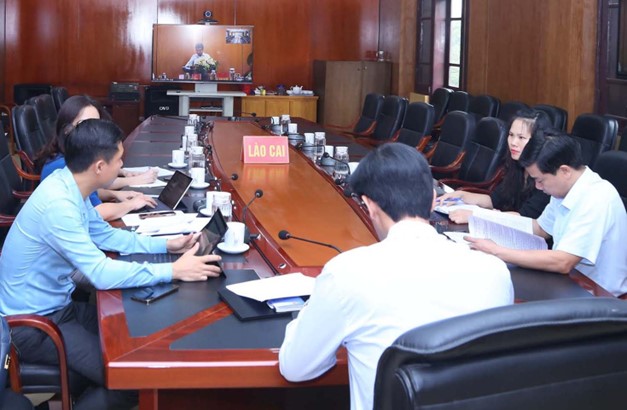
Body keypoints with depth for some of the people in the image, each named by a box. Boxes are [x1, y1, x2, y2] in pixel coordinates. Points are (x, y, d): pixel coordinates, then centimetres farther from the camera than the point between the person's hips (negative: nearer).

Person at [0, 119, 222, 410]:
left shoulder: (70, 186, 0)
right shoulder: (58, 203, -30)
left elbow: (106, 235, 13)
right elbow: (102, 274, -33)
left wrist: (167, 244, 4)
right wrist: (174, 271, -28)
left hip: (56, 306, 9)